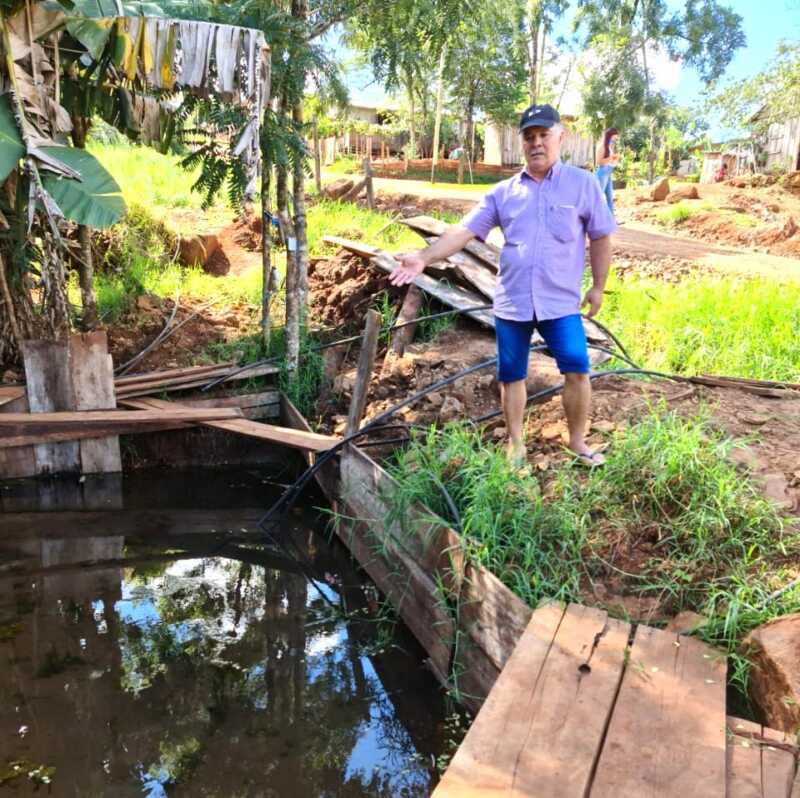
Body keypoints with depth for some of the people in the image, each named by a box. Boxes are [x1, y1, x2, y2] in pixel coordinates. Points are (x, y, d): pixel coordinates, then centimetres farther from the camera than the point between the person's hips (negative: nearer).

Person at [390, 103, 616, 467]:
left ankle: (577, 441, 15)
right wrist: (424, 257, -12)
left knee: (577, 371, -7)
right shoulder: (503, 191, 5)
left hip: (560, 301, -2)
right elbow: (464, 231, -1)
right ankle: (515, 445, 26)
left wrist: (598, 287, 6)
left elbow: (600, 238, 5)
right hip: (511, 302, 2)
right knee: (511, 376, 10)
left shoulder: (582, 183, 0)